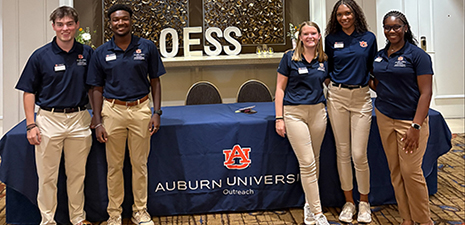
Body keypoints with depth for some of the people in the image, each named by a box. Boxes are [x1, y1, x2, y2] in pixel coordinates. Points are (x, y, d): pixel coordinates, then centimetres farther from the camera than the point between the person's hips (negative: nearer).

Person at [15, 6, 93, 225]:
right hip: (49, 120, -2)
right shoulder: (40, 56, -3)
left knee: (77, 174, 12)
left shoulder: (87, 53, 4)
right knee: (47, 176, 5)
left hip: (79, 120, 2)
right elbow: (29, 92, 0)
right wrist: (31, 125, -6)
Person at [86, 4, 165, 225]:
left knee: (140, 164, 8)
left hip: (141, 109, 0)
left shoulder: (147, 47, 1)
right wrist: (98, 122, -1)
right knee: (114, 166, 8)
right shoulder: (101, 53, 3)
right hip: (113, 110, 1)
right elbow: (97, 89, 6)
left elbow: (155, 82, 6)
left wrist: (156, 112, -3)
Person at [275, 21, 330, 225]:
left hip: (318, 112, 4)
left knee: (314, 160, 11)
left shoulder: (324, 61, 8)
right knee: (307, 162, -7)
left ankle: (309, 204, 27)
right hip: (294, 113, -4)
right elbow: (280, 88, -1)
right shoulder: (290, 58, -2)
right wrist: (279, 118, -7)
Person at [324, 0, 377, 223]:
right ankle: (349, 202, 20)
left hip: (361, 97, -1)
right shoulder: (331, 39, 6)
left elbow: (373, 69, 11)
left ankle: (364, 202, 16)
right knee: (342, 152, 6)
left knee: (359, 154, -4)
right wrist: (327, 90, 3)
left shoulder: (369, 38, 4)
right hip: (337, 96, 1)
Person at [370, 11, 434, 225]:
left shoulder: (417, 55, -7)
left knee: (411, 171, -5)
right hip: (384, 118, 6)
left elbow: (426, 93, -12)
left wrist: (416, 126, -19)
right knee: (395, 170, 9)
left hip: (409, 120, -5)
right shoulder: (379, 55, 10)